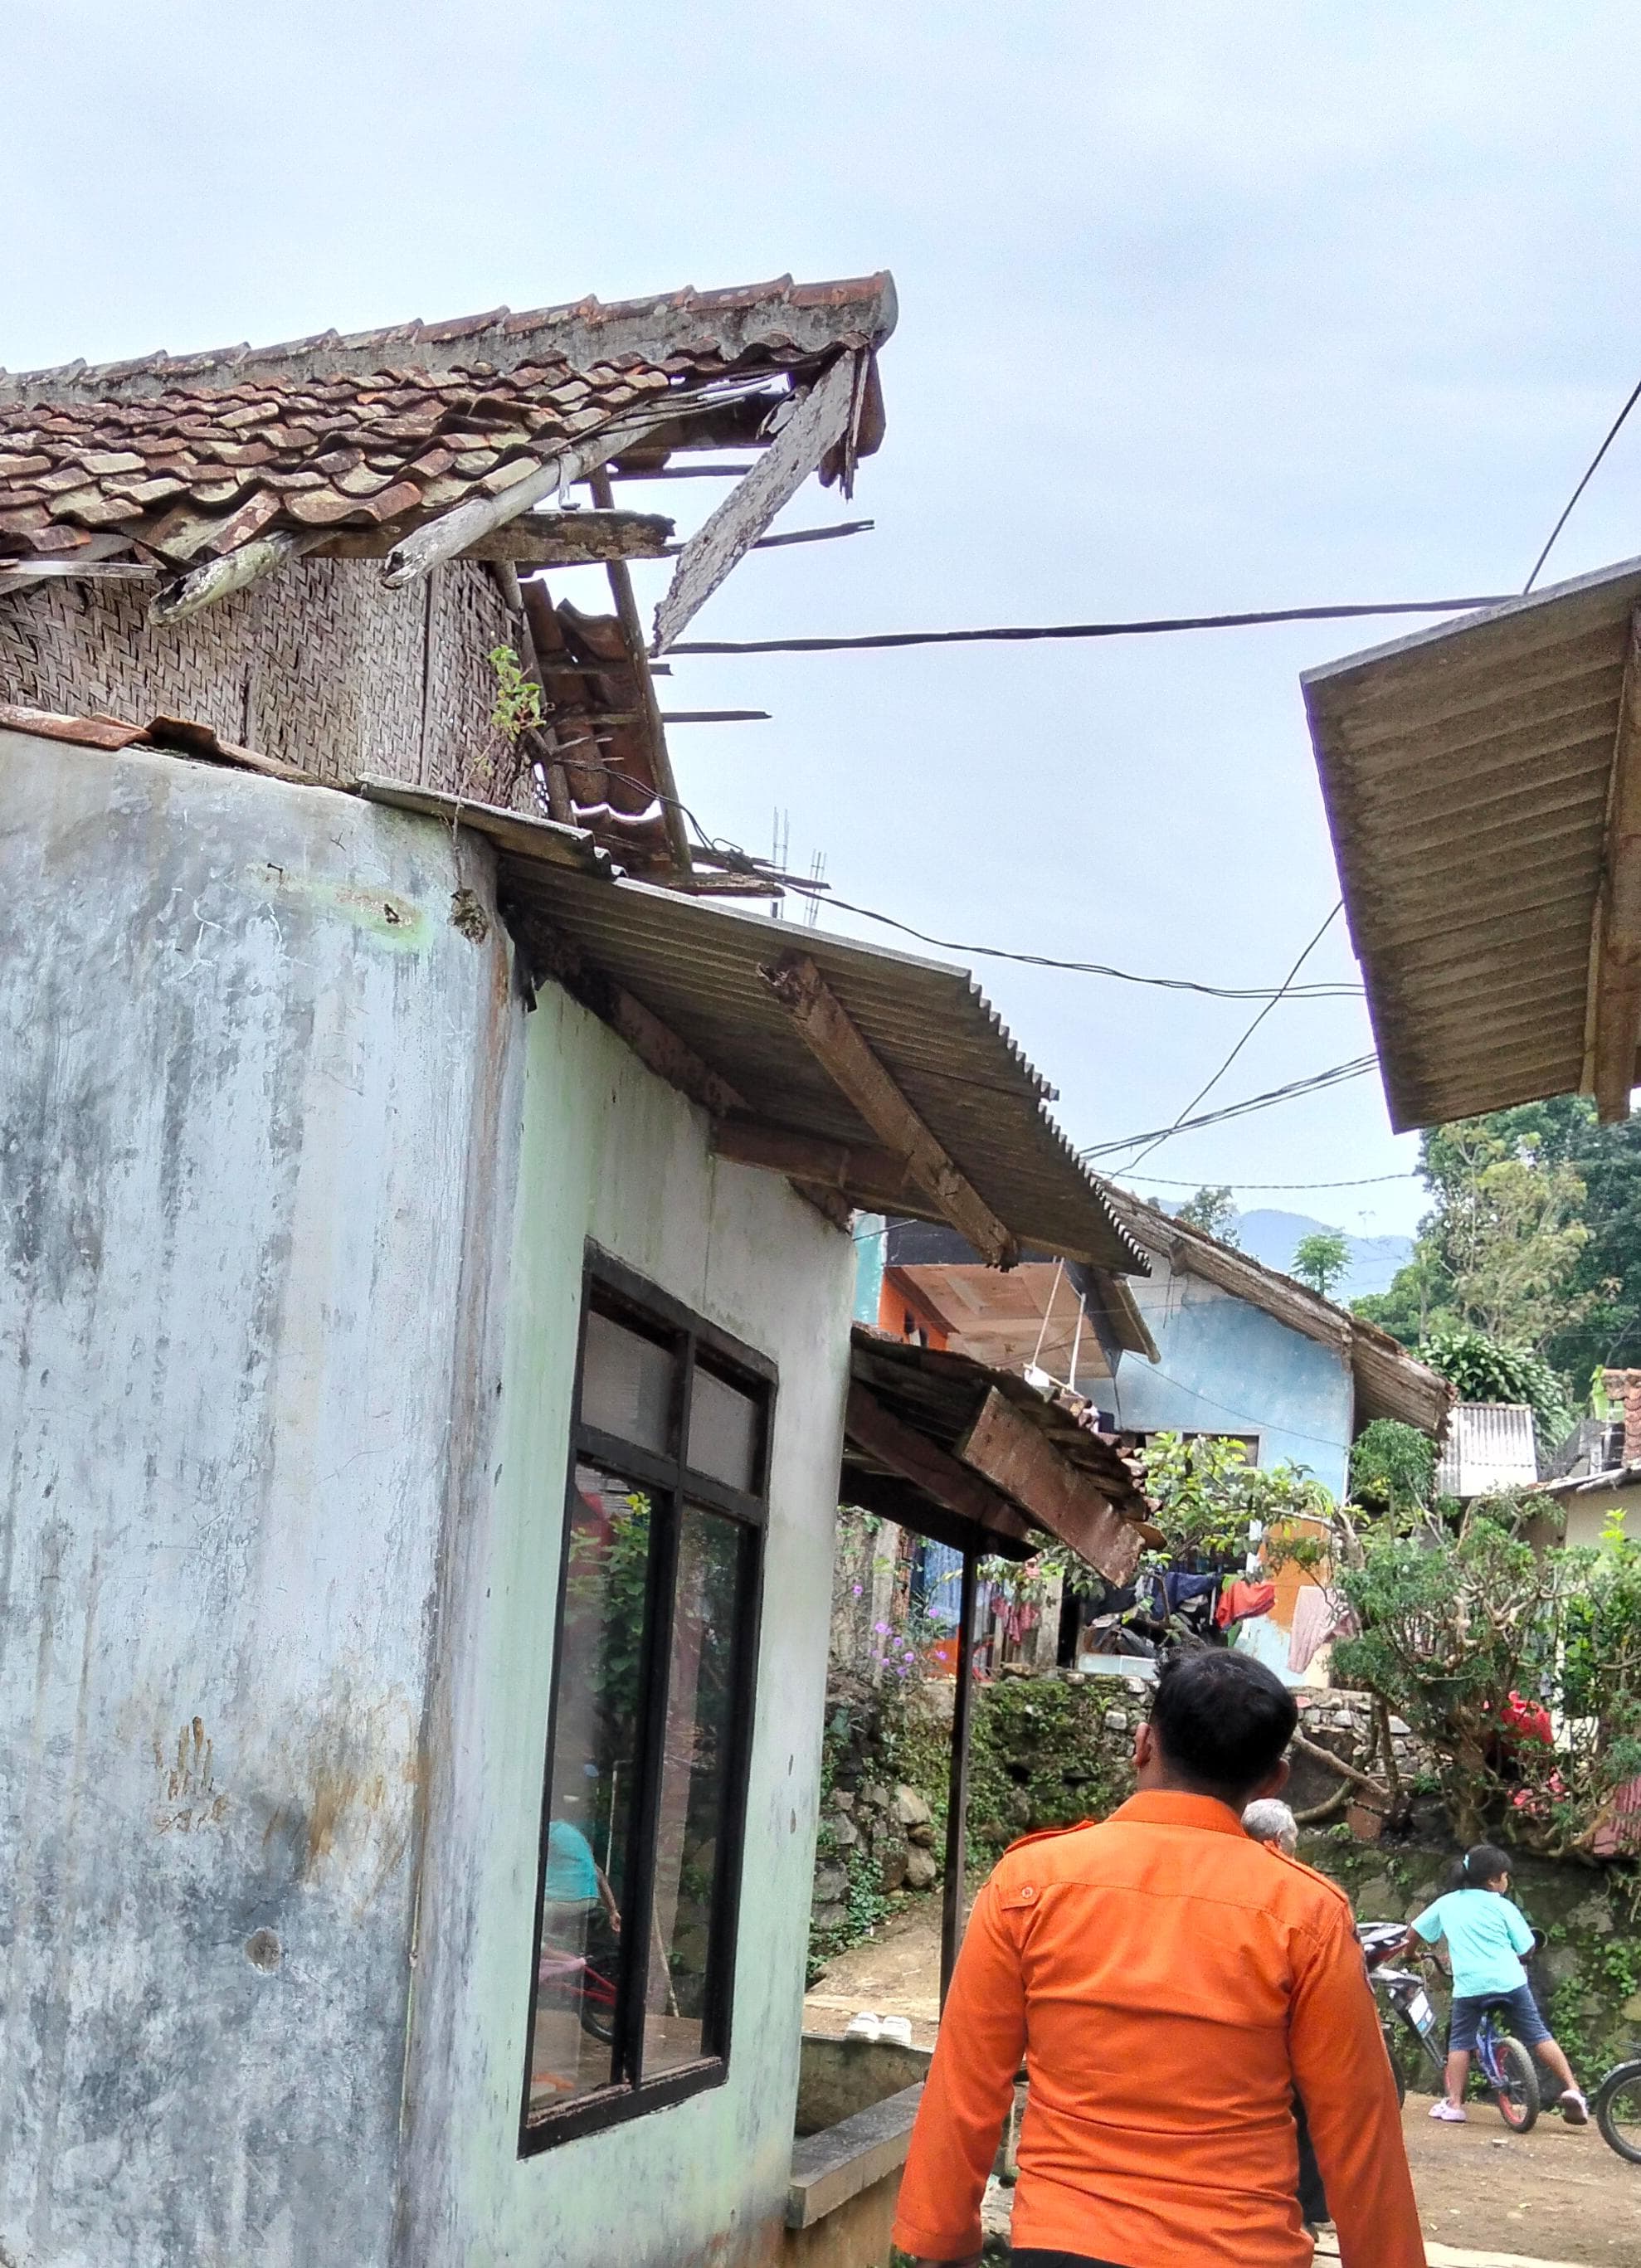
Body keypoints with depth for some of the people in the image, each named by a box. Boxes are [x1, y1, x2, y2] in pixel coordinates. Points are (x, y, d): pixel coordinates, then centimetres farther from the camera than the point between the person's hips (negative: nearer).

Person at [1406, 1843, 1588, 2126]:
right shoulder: (1502, 1907, 4)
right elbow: (1526, 1947, 4)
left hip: (1469, 1984, 1)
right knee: (1538, 2035, 8)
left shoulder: (1447, 1903, 13)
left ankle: (1454, 2104, 6)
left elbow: (1414, 1931, 21)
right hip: (1510, 1982, -1)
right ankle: (1572, 2089, 2)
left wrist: (1408, 1951, 41)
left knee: (1460, 2041, 13)